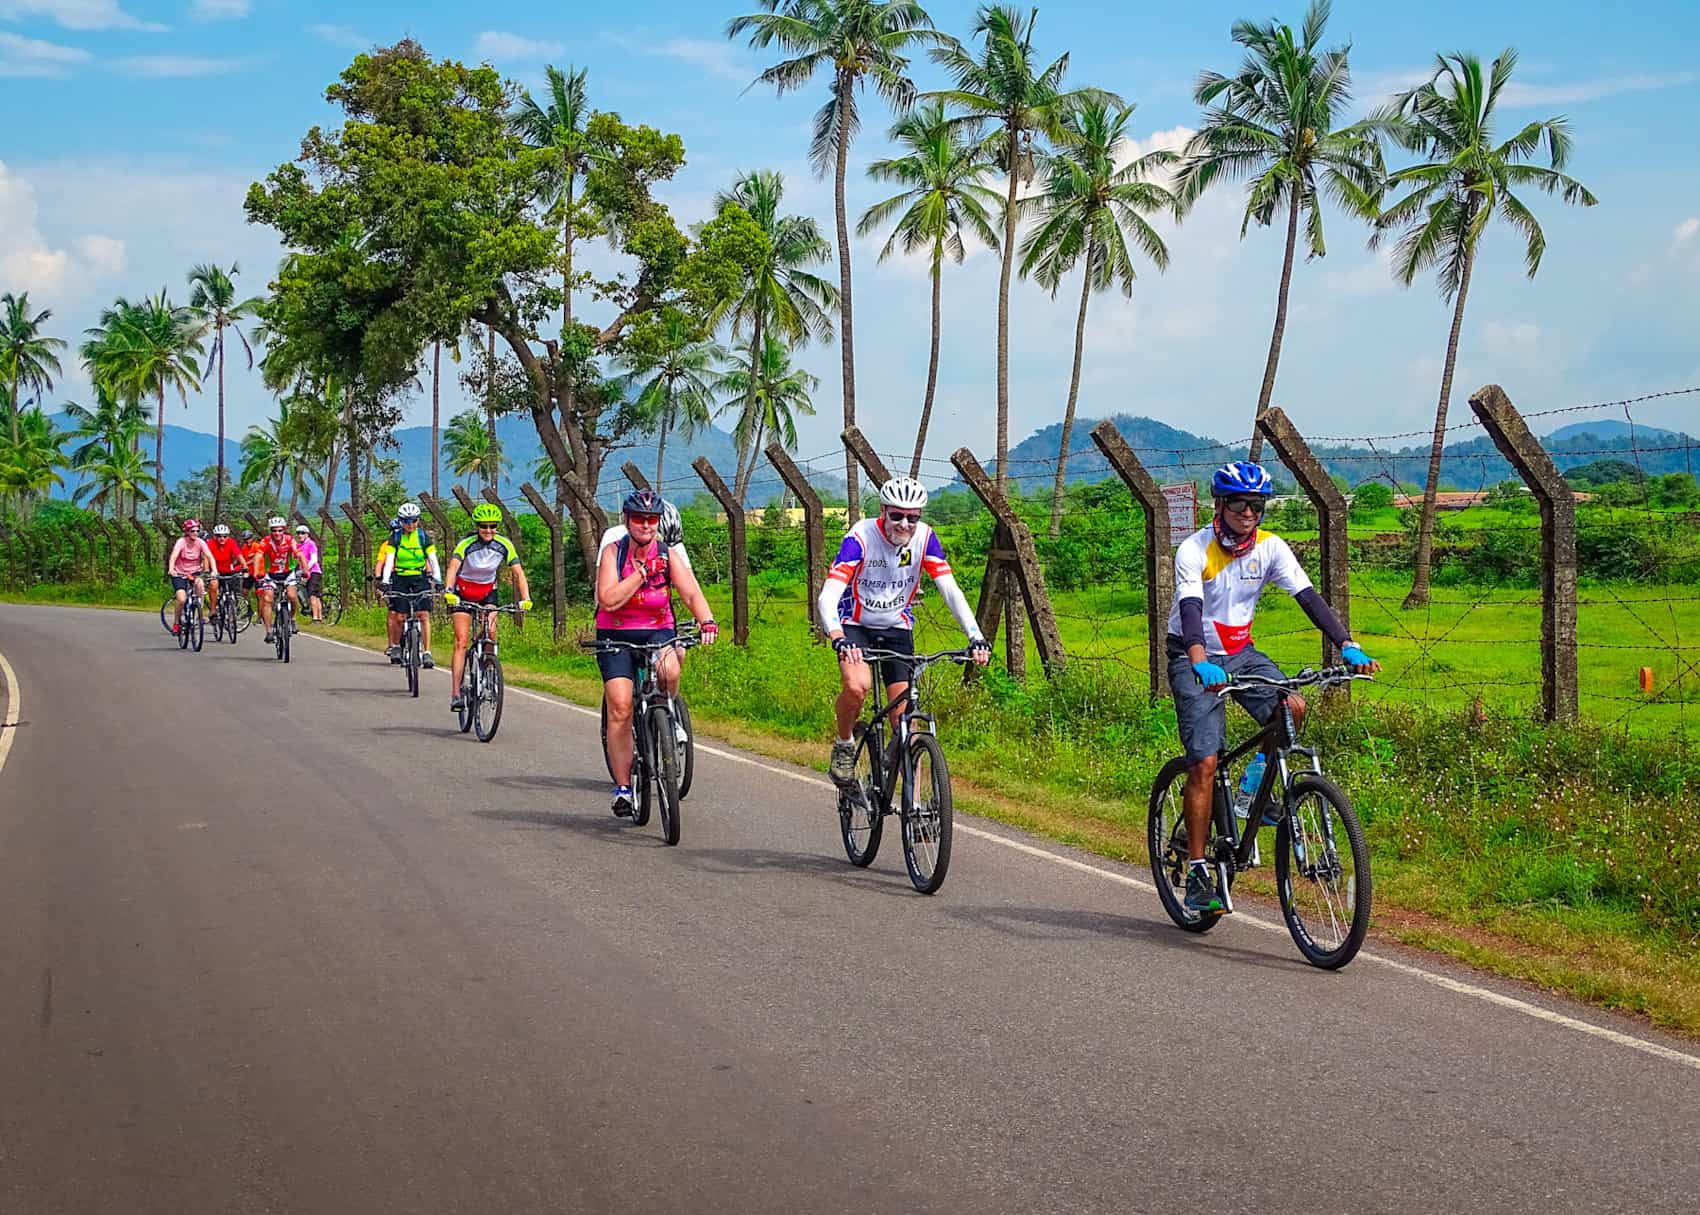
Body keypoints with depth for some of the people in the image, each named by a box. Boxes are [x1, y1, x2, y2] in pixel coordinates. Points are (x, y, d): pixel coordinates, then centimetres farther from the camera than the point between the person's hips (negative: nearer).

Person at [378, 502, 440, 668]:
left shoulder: (423, 536, -3)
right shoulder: (395, 537, -5)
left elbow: (432, 559, -7)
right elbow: (389, 561, -13)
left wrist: (437, 579, -19)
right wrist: (384, 581, -25)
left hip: (420, 579, 0)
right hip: (400, 579, 0)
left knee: (424, 615, -11)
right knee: (399, 617, -4)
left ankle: (426, 653, -11)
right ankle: (395, 646, 21)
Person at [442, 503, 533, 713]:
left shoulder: (504, 545, -16)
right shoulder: (466, 544, -24)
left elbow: (518, 572, -17)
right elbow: (453, 568, -36)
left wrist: (525, 598, -31)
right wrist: (448, 591, -54)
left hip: (487, 592, 2)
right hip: (463, 592, -2)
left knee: (490, 632, -22)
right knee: (461, 641, -11)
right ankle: (455, 693, -13)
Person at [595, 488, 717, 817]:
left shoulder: (669, 555, -3)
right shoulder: (613, 552, -6)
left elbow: (691, 593, -14)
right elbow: (609, 600, -18)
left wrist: (707, 621, -33)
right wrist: (642, 571, -20)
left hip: (657, 632, 1)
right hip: (616, 637, -1)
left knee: (669, 671, -33)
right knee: (620, 708, -15)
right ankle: (623, 788, -8)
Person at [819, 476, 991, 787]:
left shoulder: (925, 538, -14)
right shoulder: (860, 538, -25)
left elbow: (951, 590, -17)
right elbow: (827, 598, -33)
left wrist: (976, 637, -31)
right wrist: (839, 641, -51)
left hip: (897, 629, 3)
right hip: (855, 625, -3)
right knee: (857, 685, -32)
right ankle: (844, 745, -2)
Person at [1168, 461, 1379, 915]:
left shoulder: (1270, 548, -7)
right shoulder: (1194, 550, -19)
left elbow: (1309, 598, -14)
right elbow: (1190, 609, -33)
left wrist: (1348, 646, -29)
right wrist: (1201, 663, -51)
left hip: (1240, 652, 4)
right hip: (1194, 660, -4)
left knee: (1292, 708, -24)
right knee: (1204, 764, -14)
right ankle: (1198, 873, -7)